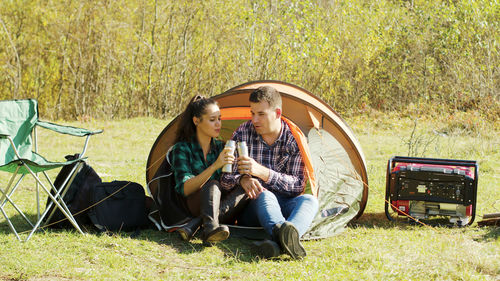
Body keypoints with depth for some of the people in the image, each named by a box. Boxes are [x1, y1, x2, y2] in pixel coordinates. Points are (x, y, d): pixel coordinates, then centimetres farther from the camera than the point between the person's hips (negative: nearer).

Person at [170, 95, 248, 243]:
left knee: (246, 188, -22)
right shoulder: (182, 149, -6)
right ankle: (210, 227, -61)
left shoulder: (221, 147, 11)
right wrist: (215, 166, -29)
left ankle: (195, 225, -34)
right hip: (192, 208, -5)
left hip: (220, 205, 5)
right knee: (213, 185, -32)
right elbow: (184, 189, -18)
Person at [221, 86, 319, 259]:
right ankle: (284, 236, -70)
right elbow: (225, 179, 1)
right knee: (265, 195, -36)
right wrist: (242, 179, -25)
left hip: (283, 206, 1)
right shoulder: (242, 134, -1)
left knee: (309, 200, -31)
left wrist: (263, 172, -25)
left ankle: (285, 239, -66)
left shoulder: (293, 139, -3)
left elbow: (298, 185, -10)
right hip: (251, 207, -1)